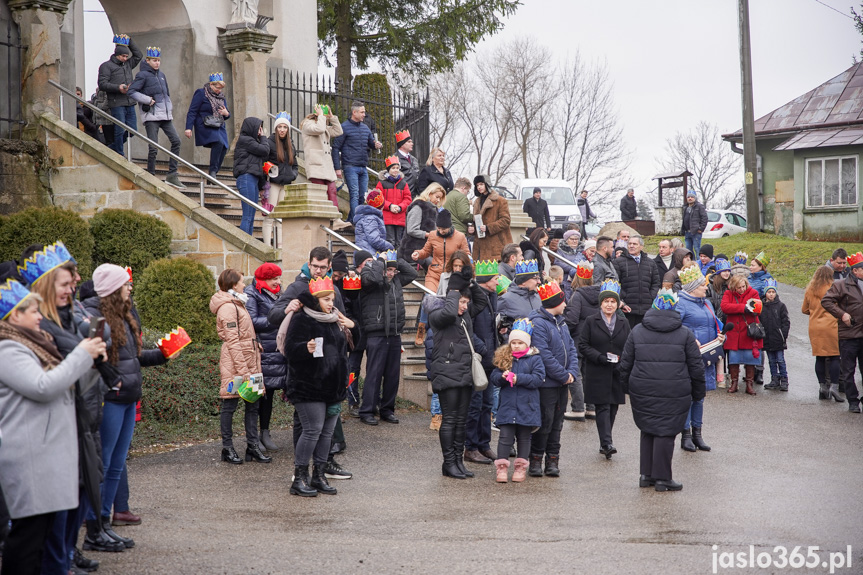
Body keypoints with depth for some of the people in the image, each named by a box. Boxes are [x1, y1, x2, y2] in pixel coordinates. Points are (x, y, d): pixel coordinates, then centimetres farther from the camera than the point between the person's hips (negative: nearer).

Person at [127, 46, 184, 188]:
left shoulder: (161, 75, 17)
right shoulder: (143, 75, -4)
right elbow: (131, 91, -11)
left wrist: (170, 109, 15)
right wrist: (148, 100, -14)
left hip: (165, 116, 7)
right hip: (151, 117, -7)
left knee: (176, 141, -3)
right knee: (153, 147, -8)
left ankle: (172, 175, 1)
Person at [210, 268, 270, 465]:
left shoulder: (236, 304, 20)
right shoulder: (228, 307, -12)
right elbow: (232, 341, -17)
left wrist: (249, 367, 16)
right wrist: (242, 369, -20)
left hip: (248, 359, 9)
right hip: (234, 362, -9)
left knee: (253, 402, 8)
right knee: (230, 405, 0)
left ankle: (253, 446, 13)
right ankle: (227, 448, 7)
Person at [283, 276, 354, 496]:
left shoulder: (334, 320, 18)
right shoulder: (301, 320, -7)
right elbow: (290, 349, -18)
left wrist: (351, 328, 19)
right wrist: (306, 348, -33)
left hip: (332, 387, 8)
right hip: (308, 387, -8)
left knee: (327, 431, 7)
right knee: (313, 430, -12)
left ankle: (319, 476, 16)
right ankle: (299, 478, -3)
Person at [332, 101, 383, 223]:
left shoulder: (365, 128, 16)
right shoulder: (344, 127, -4)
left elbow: (371, 143, 25)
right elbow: (336, 148, -4)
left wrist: (378, 145, -1)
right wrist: (337, 168, -11)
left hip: (363, 167, 7)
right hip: (350, 167, -7)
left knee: (363, 196, 6)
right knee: (354, 194, -14)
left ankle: (350, 220, 14)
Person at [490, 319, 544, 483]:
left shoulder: (534, 359, -2)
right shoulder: (503, 357, 5)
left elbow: (538, 378, -13)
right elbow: (494, 377, 5)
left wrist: (519, 378, -21)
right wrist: (502, 377, -17)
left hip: (526, 407, -1)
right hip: (507, 406, 1)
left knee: (524, 438, 11)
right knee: (505, 437, 0)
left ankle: (521, 467, 20)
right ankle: (501, 467, 3)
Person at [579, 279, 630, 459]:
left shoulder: (623, 324, 13)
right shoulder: (591, 322, 2)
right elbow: (583, 345, -3)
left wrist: (621, 360, -5)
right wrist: (599, 357, -15)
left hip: (617, 373, 4)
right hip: (597, 373, -4)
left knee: (613, 407, 7)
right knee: (602, 407, -9)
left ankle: (605, 442, 18)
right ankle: (607, 443, -15)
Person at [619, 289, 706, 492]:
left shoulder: (637, 331, 6)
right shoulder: (685, 334, 0)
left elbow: (625, 363, 9)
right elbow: (696, 367, 2)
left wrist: (628, 387, 20)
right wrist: (698, 393, 11)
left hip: (643, 392, 3)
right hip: (674, 394, -3)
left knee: (648, 430, 15)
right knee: (666, 433, 2)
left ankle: (646, 474, 19)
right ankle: (662, 478, 6)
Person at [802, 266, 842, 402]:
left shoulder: (809, 290, 7)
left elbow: (804, 310, 15)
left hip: (814, 328, 4)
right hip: (830, 326, -4)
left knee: (819, 358, 8)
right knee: (834, 357, -1)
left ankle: (823, 387, 10)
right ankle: (834, 386, -10)